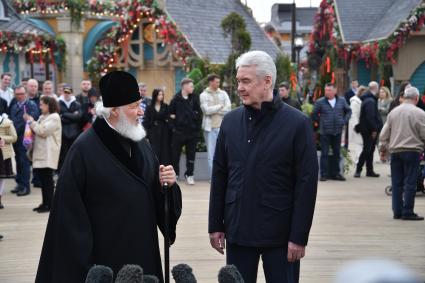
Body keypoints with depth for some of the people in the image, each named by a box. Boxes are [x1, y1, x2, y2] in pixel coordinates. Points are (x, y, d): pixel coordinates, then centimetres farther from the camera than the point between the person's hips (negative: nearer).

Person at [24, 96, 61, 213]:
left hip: (48, 154, -8)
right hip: (40, 152, 8)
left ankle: (50, 204, -1)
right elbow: (37, 131, 20)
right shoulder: (42, 117, 18)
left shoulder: (54, 117, -9)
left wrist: (31, 121, -8)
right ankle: (45, 203, 15)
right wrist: (30, 122, 6)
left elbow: (43, 131, -17)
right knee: (42, 178, 9)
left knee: (47, 178, -6)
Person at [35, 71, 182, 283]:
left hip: (143, 248, 6)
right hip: (104, 253, -6)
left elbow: (156, 195, 13)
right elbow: (69, 208, -13)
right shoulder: (85, 148, -13)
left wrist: (167, 184, -9)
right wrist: (79, 257, -13)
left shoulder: (141, 143, 6)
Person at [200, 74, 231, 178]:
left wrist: (214, 110, -7)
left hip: (223, 126, 2)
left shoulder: (223, 93, 9)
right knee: (211, 153, 2)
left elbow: (228, 109, -2)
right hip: (210, 127, -2)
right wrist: (220, 106, -4)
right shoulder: (204, 95, 1)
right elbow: (206, 110, -11)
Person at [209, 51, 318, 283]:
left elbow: (307, 183, -9)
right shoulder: (230, 121, 5)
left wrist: (299, 237, -11)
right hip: (238, 231, 4)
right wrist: (215, 225, 7)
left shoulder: (297, 124, -7)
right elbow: (219, 176, 9)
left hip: (280, 235, -4)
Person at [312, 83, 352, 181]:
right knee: (324, 153, -2)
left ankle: (335, 173, 20)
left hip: (338, 131, 3)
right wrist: (321, 122, -1)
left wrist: (344, 121, 6)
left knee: (337, 153, 10)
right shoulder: (320, 102, -4)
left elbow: (348, 111, 17)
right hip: (325, 132, -3)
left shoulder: (342, 100, 4)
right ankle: (324, 174, 4)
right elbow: (314, 115, 5)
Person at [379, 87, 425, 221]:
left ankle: (397, 211, 12)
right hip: (412, 151, -5)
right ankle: (407, 212, -2)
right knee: (410, 183, -1)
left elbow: (384, 134, 10)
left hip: (395, 151, 5)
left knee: (397, 183, 9)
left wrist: (383, 149, 18)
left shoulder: (393, 112, 7)